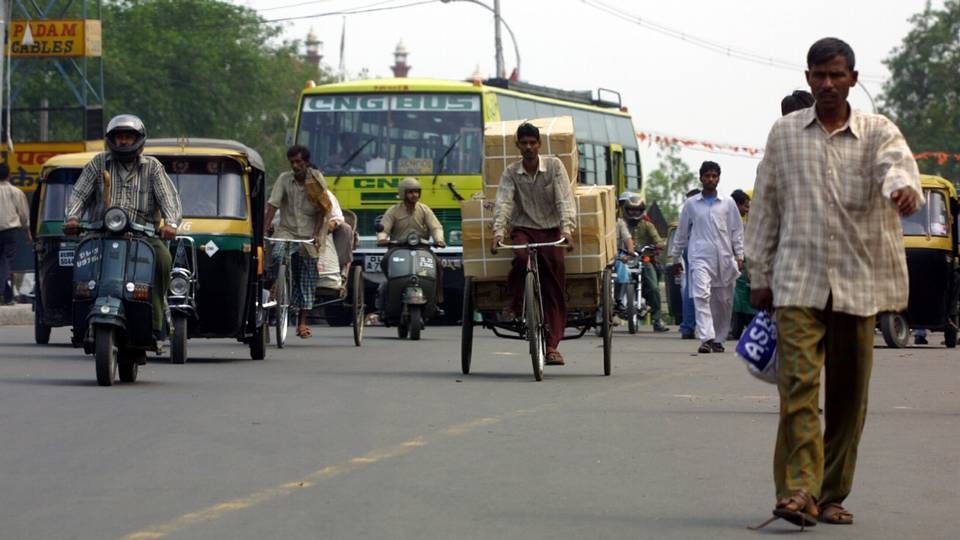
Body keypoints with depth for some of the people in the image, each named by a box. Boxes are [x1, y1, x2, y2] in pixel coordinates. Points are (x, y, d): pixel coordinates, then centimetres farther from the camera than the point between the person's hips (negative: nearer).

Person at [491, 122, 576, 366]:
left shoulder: (554, 166, -3)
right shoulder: (511, 172, 1)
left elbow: (564, 199, -11)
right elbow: (503, 202, -11)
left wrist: (567, 228, -26)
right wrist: (498, 231, -28)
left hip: (551, 229, 0)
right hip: (523, 229, 0)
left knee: (554, 290, -10)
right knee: (521, 257, -35)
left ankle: (552, 345, -8)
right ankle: (514, 305, -10)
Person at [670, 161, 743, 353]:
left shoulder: (727, 203, 9)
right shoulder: (691, 204, 8)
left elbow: (736, 230, 10)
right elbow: (682, 232, 14)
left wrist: (739, 256, 2)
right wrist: (675, 257, 15)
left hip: (724, 258, 2)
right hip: (700, 257, -2)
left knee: (724, 301, 5)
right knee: (702, 296, -19)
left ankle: (718, 339, 18)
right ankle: (706, 338, -27)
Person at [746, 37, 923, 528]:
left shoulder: (877, 132, 3)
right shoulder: (785, 133, 8)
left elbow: (898, 166, -19)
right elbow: (766, 206, 12)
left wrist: (905, 190, -44)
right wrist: (760, 275, 10)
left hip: (857, 281, 1)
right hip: (798, 280, 0)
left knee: (849, 393, 6)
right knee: (798, 383, -15)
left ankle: (832, 494, 16)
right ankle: (797, 491, -21)